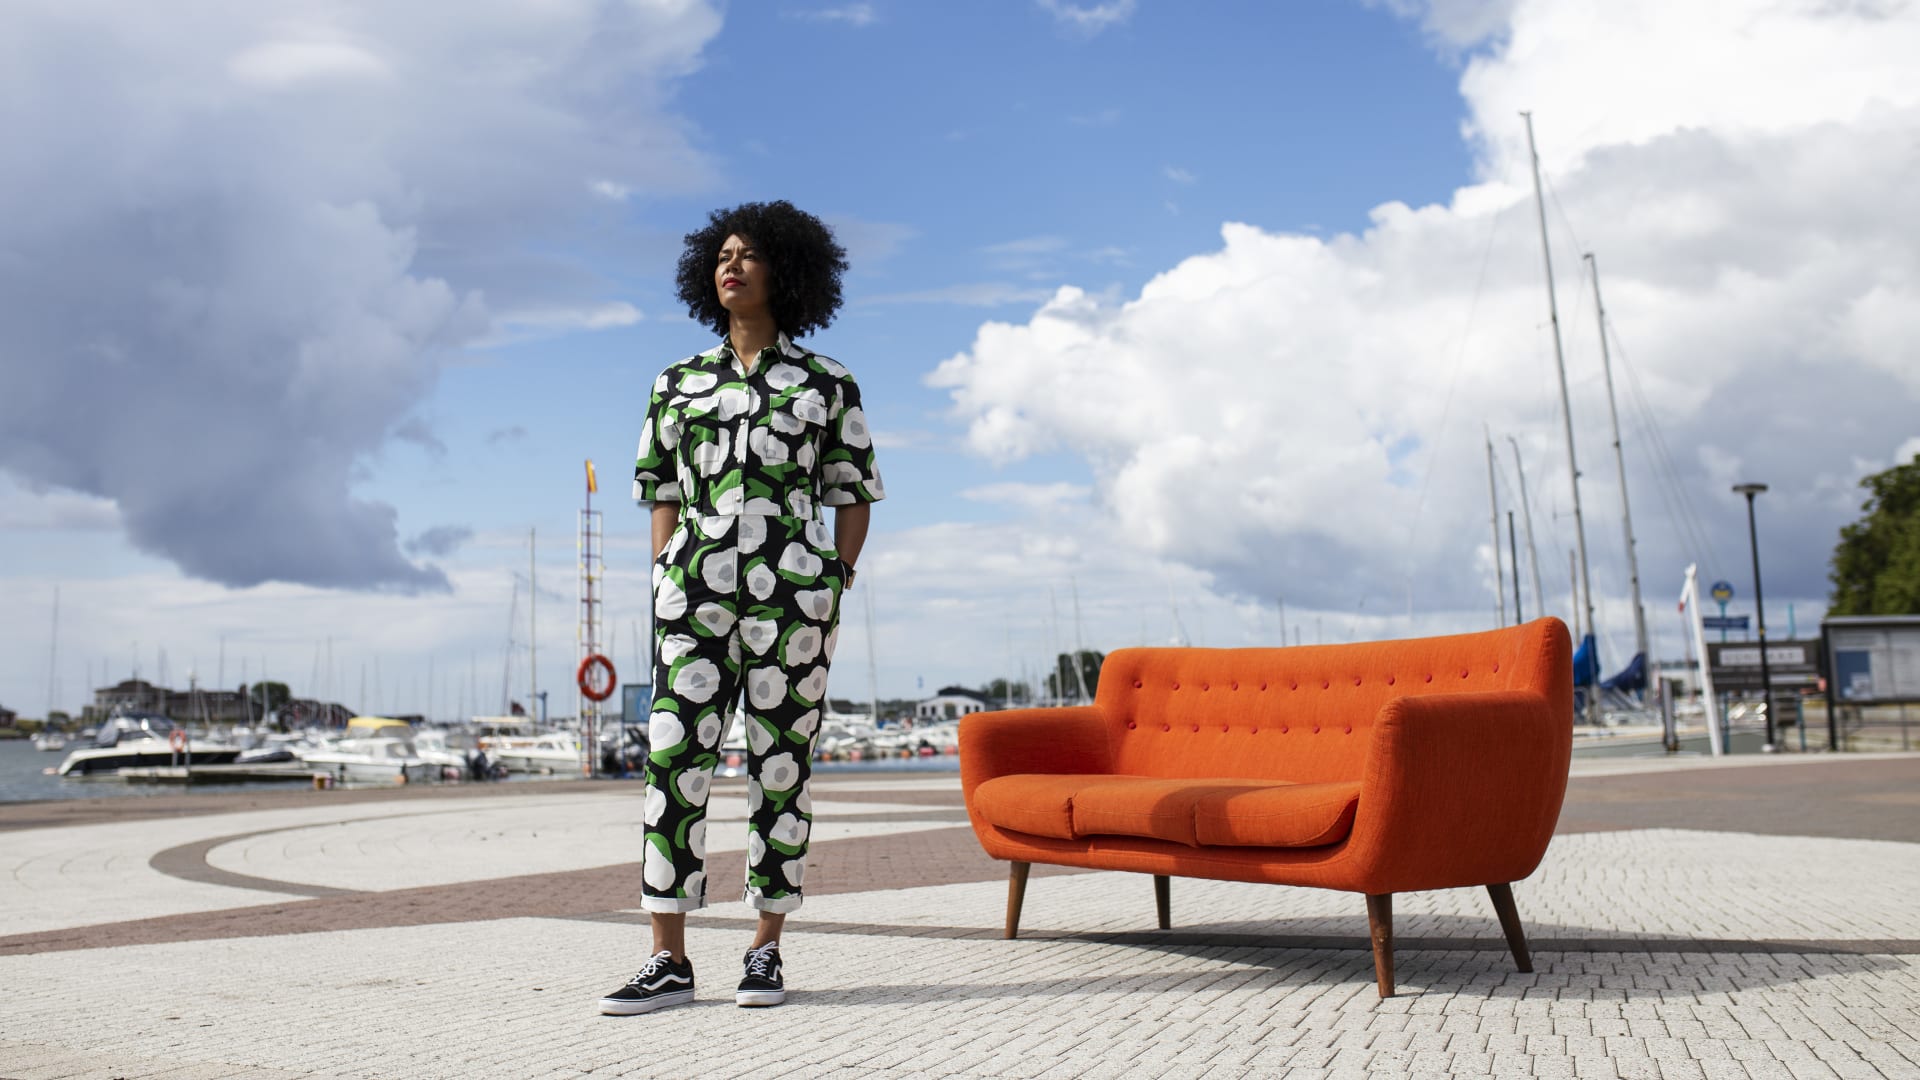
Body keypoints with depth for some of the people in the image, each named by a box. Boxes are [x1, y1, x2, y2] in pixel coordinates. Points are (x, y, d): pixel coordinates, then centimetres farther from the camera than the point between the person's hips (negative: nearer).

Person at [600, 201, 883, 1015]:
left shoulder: (827, 383, 7)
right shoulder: (678, 383, 14)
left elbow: (854, 496, 7)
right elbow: (664, 496, 14)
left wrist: (833, 588, -2)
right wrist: (664, 583, 4)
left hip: (792, 594, -2)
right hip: (697, 594, 2)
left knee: (781, 765, 2)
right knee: (673, 760, -5)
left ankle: (766, 951, 12)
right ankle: (669, 961, 1)